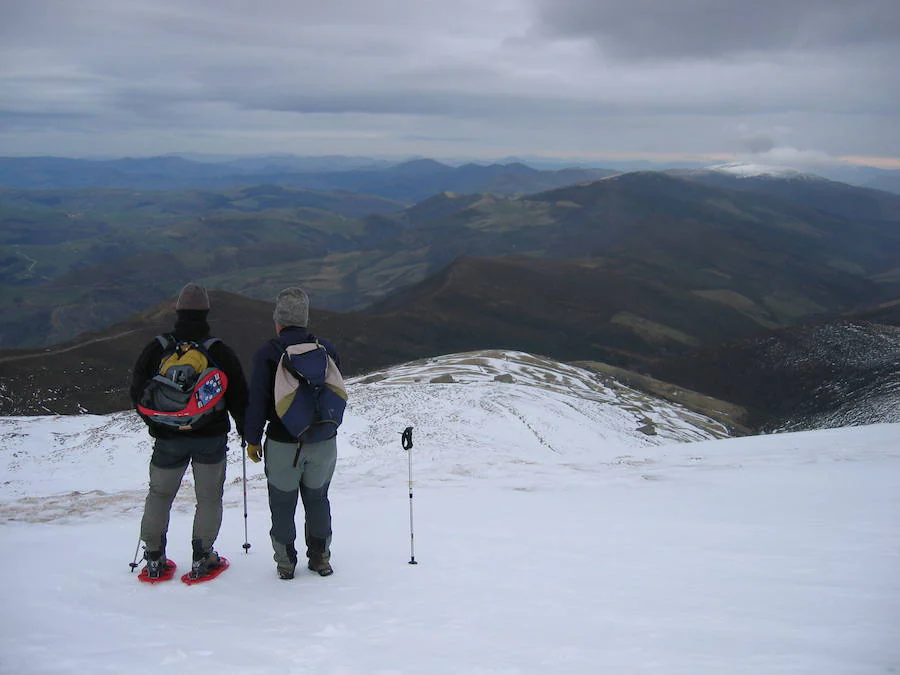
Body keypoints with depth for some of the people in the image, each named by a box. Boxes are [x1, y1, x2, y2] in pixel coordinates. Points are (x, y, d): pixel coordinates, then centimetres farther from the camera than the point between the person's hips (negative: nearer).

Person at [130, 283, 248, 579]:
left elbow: (137, 393, 4)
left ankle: (154, 557, 19)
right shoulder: (221, 351, -8)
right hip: (211, 438, -1)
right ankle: (201, 558, 12)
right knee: (209, 498, 10)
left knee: (159, 495, 16)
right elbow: (238, 396, -5)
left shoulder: (156, 349, -3)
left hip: (168, 438, 2)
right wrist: (244, 429, 11)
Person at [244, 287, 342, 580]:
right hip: (324, 441, 3)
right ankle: (320, 558, 26)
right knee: (317, 498, 18)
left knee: (282, 503, 12)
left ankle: (286, 562, 20)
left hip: (283, 443, -3)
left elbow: (257, 399, -9)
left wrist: (253, 438, 1)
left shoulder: (268, 353, -11)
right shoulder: (327, 350, -1)